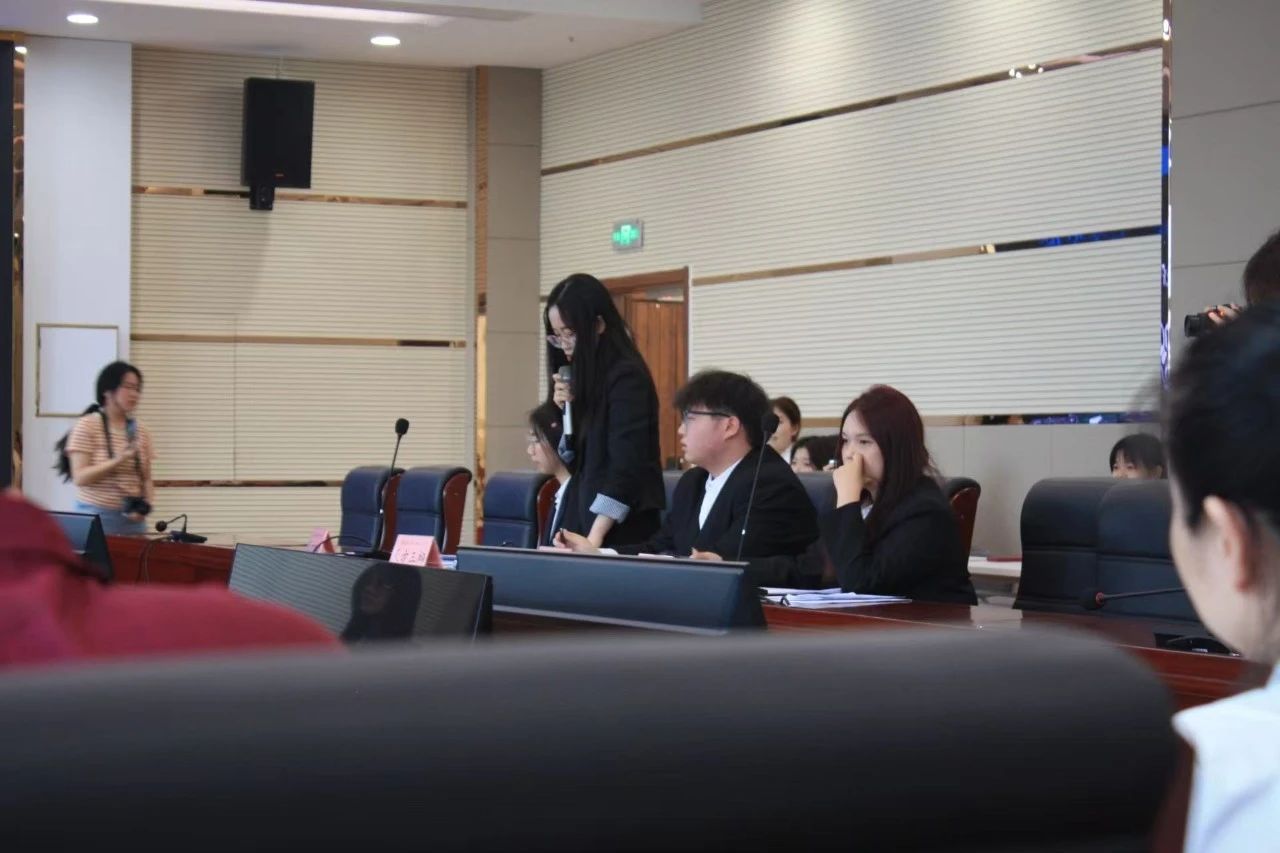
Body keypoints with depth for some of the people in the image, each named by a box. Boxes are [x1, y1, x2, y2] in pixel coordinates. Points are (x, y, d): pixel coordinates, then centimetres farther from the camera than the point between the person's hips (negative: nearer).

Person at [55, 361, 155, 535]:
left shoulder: (140, 431, 9)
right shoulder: (86, 426, -4)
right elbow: (80, 477, -12)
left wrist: (145, 504, -6)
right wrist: (118, 460, -22)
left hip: (132, 518, 4)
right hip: (95, 518, -4)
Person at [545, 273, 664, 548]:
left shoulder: (626, 377, -13)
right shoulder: (583, 378, 12)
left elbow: (627, 465, -20)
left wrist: (596, 536, -26)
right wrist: (567, 411, 0)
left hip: (620, 531, -8)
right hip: (581, 519, 8)